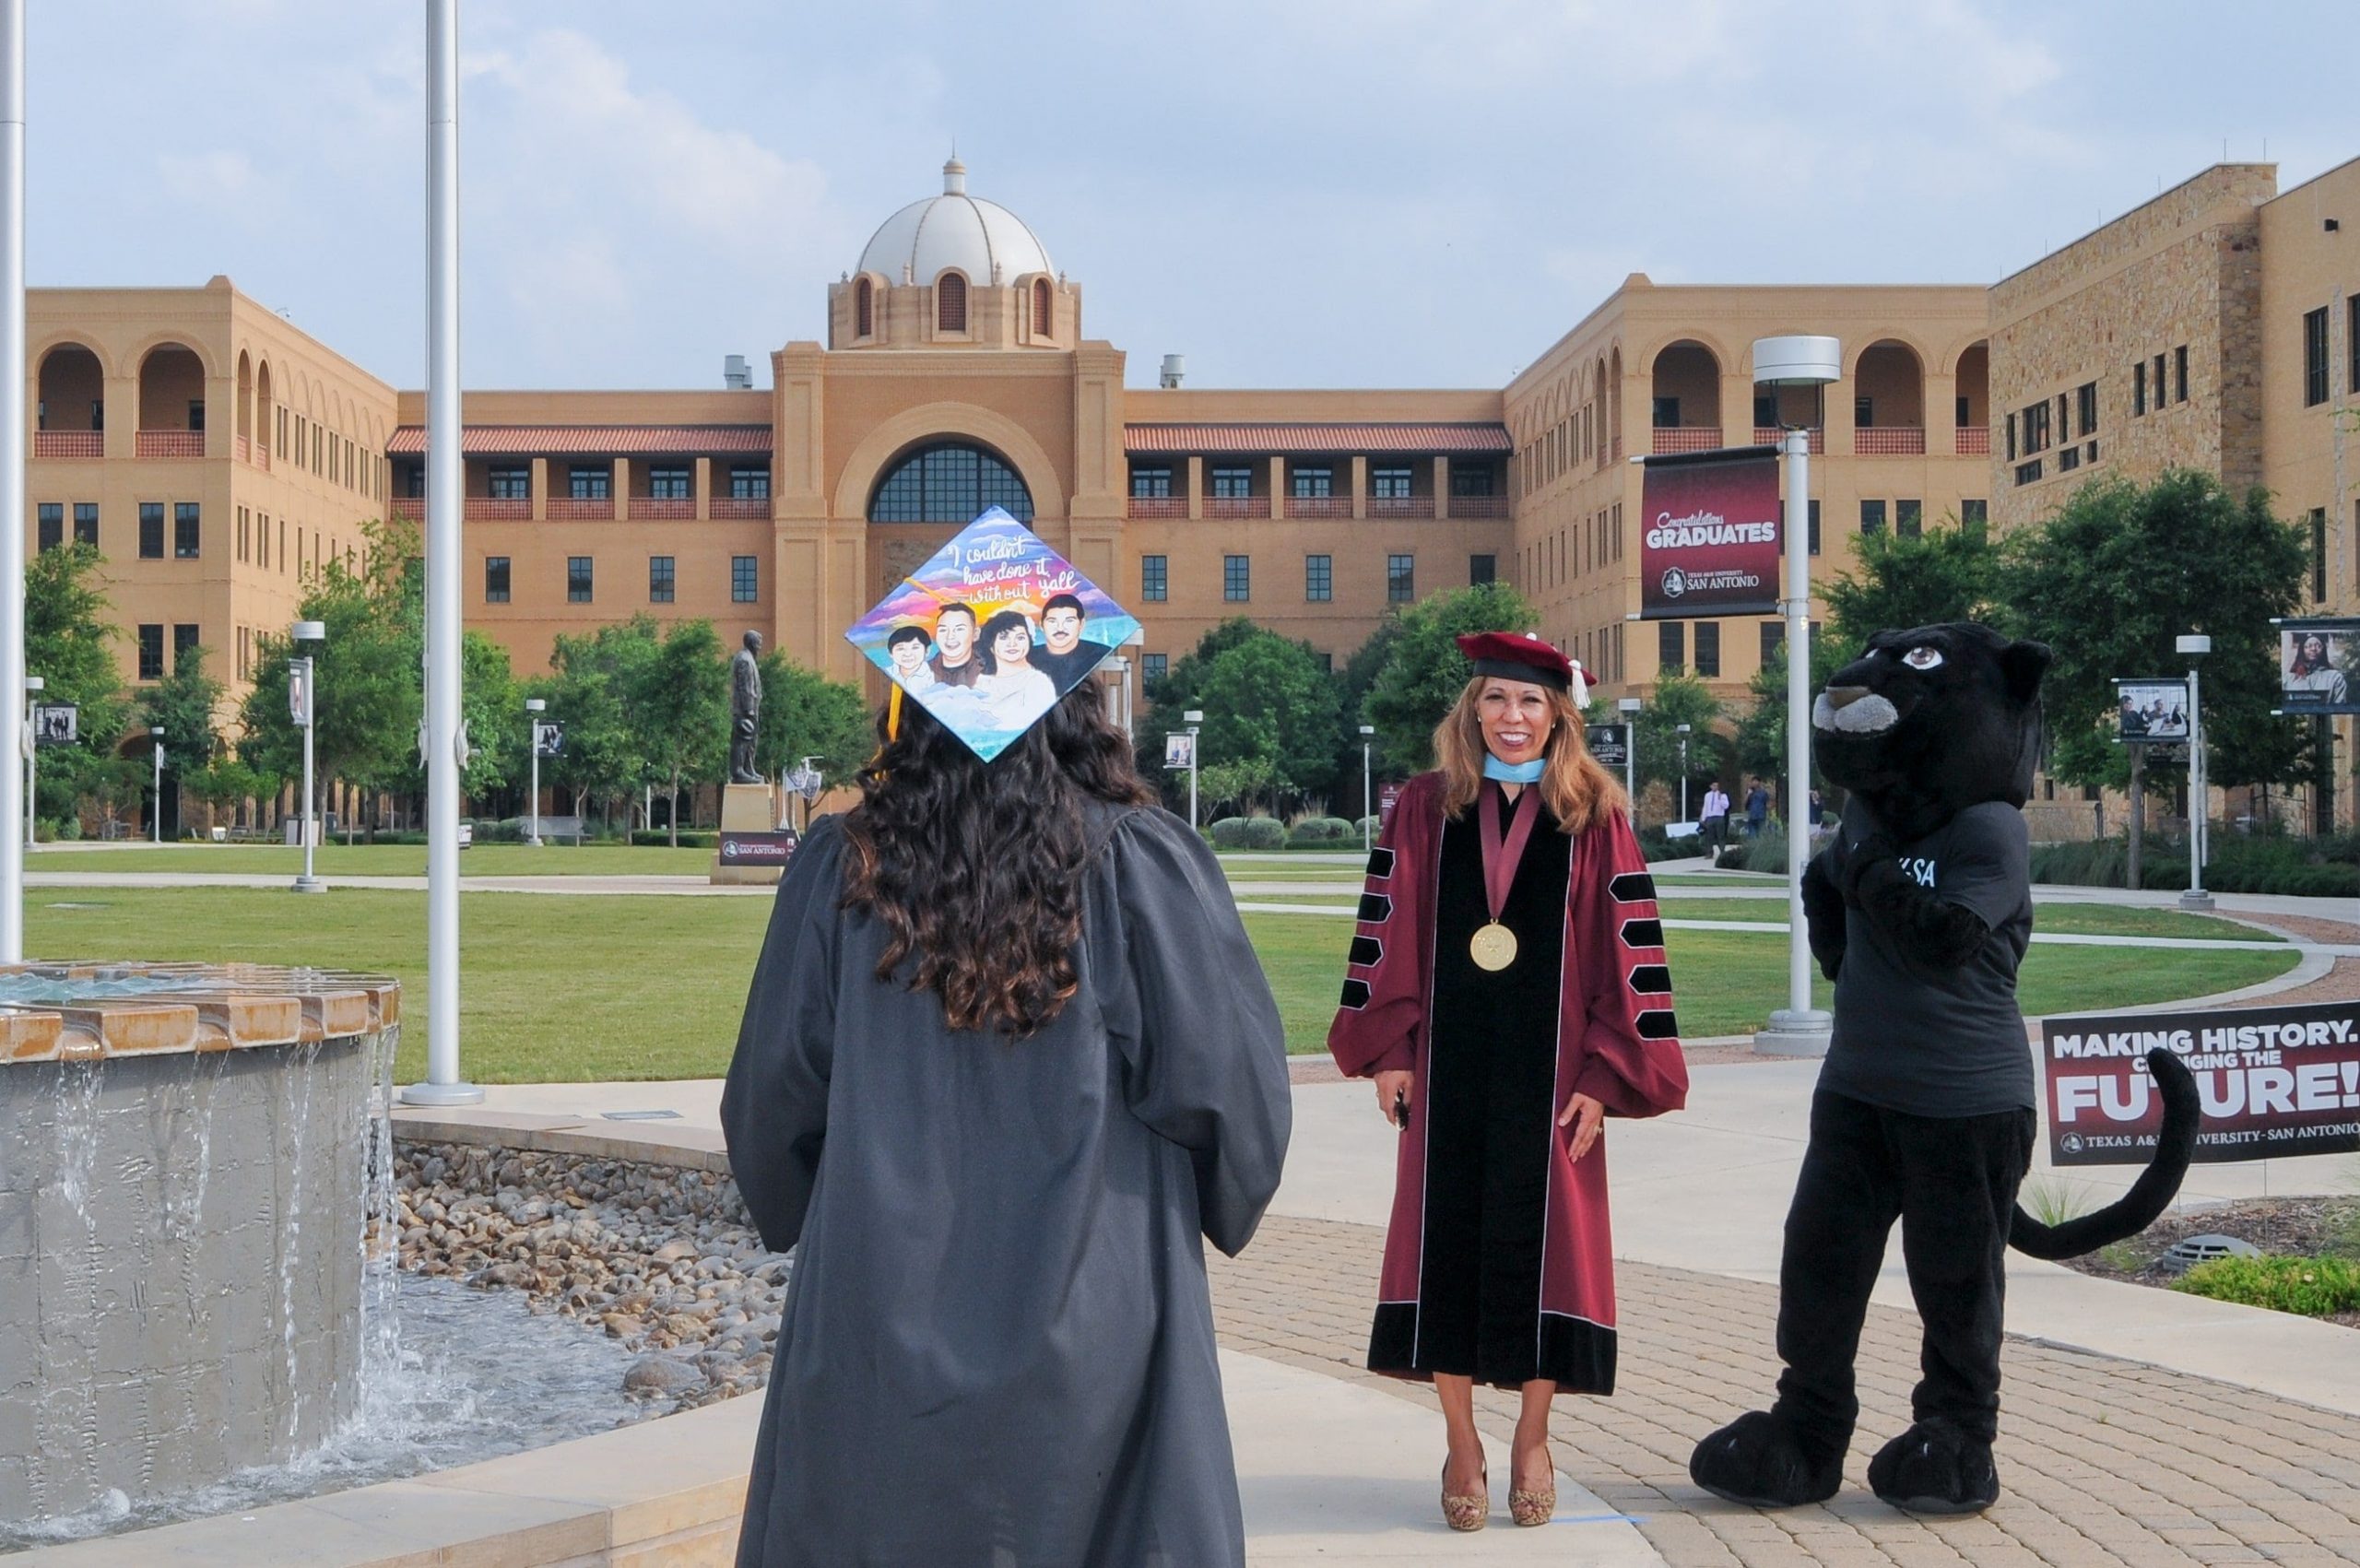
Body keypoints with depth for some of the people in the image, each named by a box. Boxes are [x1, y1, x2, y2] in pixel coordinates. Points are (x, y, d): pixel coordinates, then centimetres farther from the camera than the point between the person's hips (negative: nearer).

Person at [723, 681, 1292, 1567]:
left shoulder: (840, 865, -4)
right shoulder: (1139, 861, -9)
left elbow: (772, 1094, 2)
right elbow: (1217, 1077, -7)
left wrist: (801, 1219, 21)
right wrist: (1223, 1206, 13)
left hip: (876, 1312, 2)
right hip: (1091, 1320, -1)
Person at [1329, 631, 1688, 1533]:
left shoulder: (1595, 818, 0)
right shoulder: (1426, 810, 3)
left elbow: (1628, 951, -2)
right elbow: (1389, 932, 2)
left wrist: (1605, 1076, -8)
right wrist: (1388, 1050, -4)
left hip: (1549, 1069, -1)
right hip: (1448, 1063, 1)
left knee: (1540, 1245, 5)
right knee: (1446, 1243, 4)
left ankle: (1532, 1441, 22)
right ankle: (1460, 1445, 16)